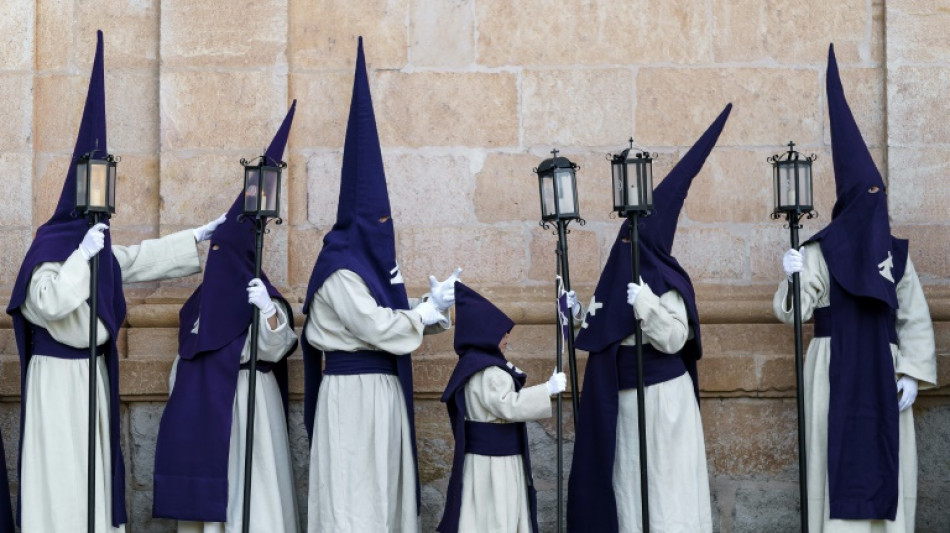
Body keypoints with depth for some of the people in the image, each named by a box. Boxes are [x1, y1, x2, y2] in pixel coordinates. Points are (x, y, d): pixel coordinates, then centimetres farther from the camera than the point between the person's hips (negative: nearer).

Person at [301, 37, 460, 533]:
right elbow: (381, 329, -20)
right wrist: (431, 310, -10)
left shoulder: (372, 262, 12)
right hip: (354, 390, -9)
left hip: (383, 387, 9)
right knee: (355, 492, -3)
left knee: (382, 487, 12)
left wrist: (434, 307, -1)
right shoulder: (340, 273, -16)